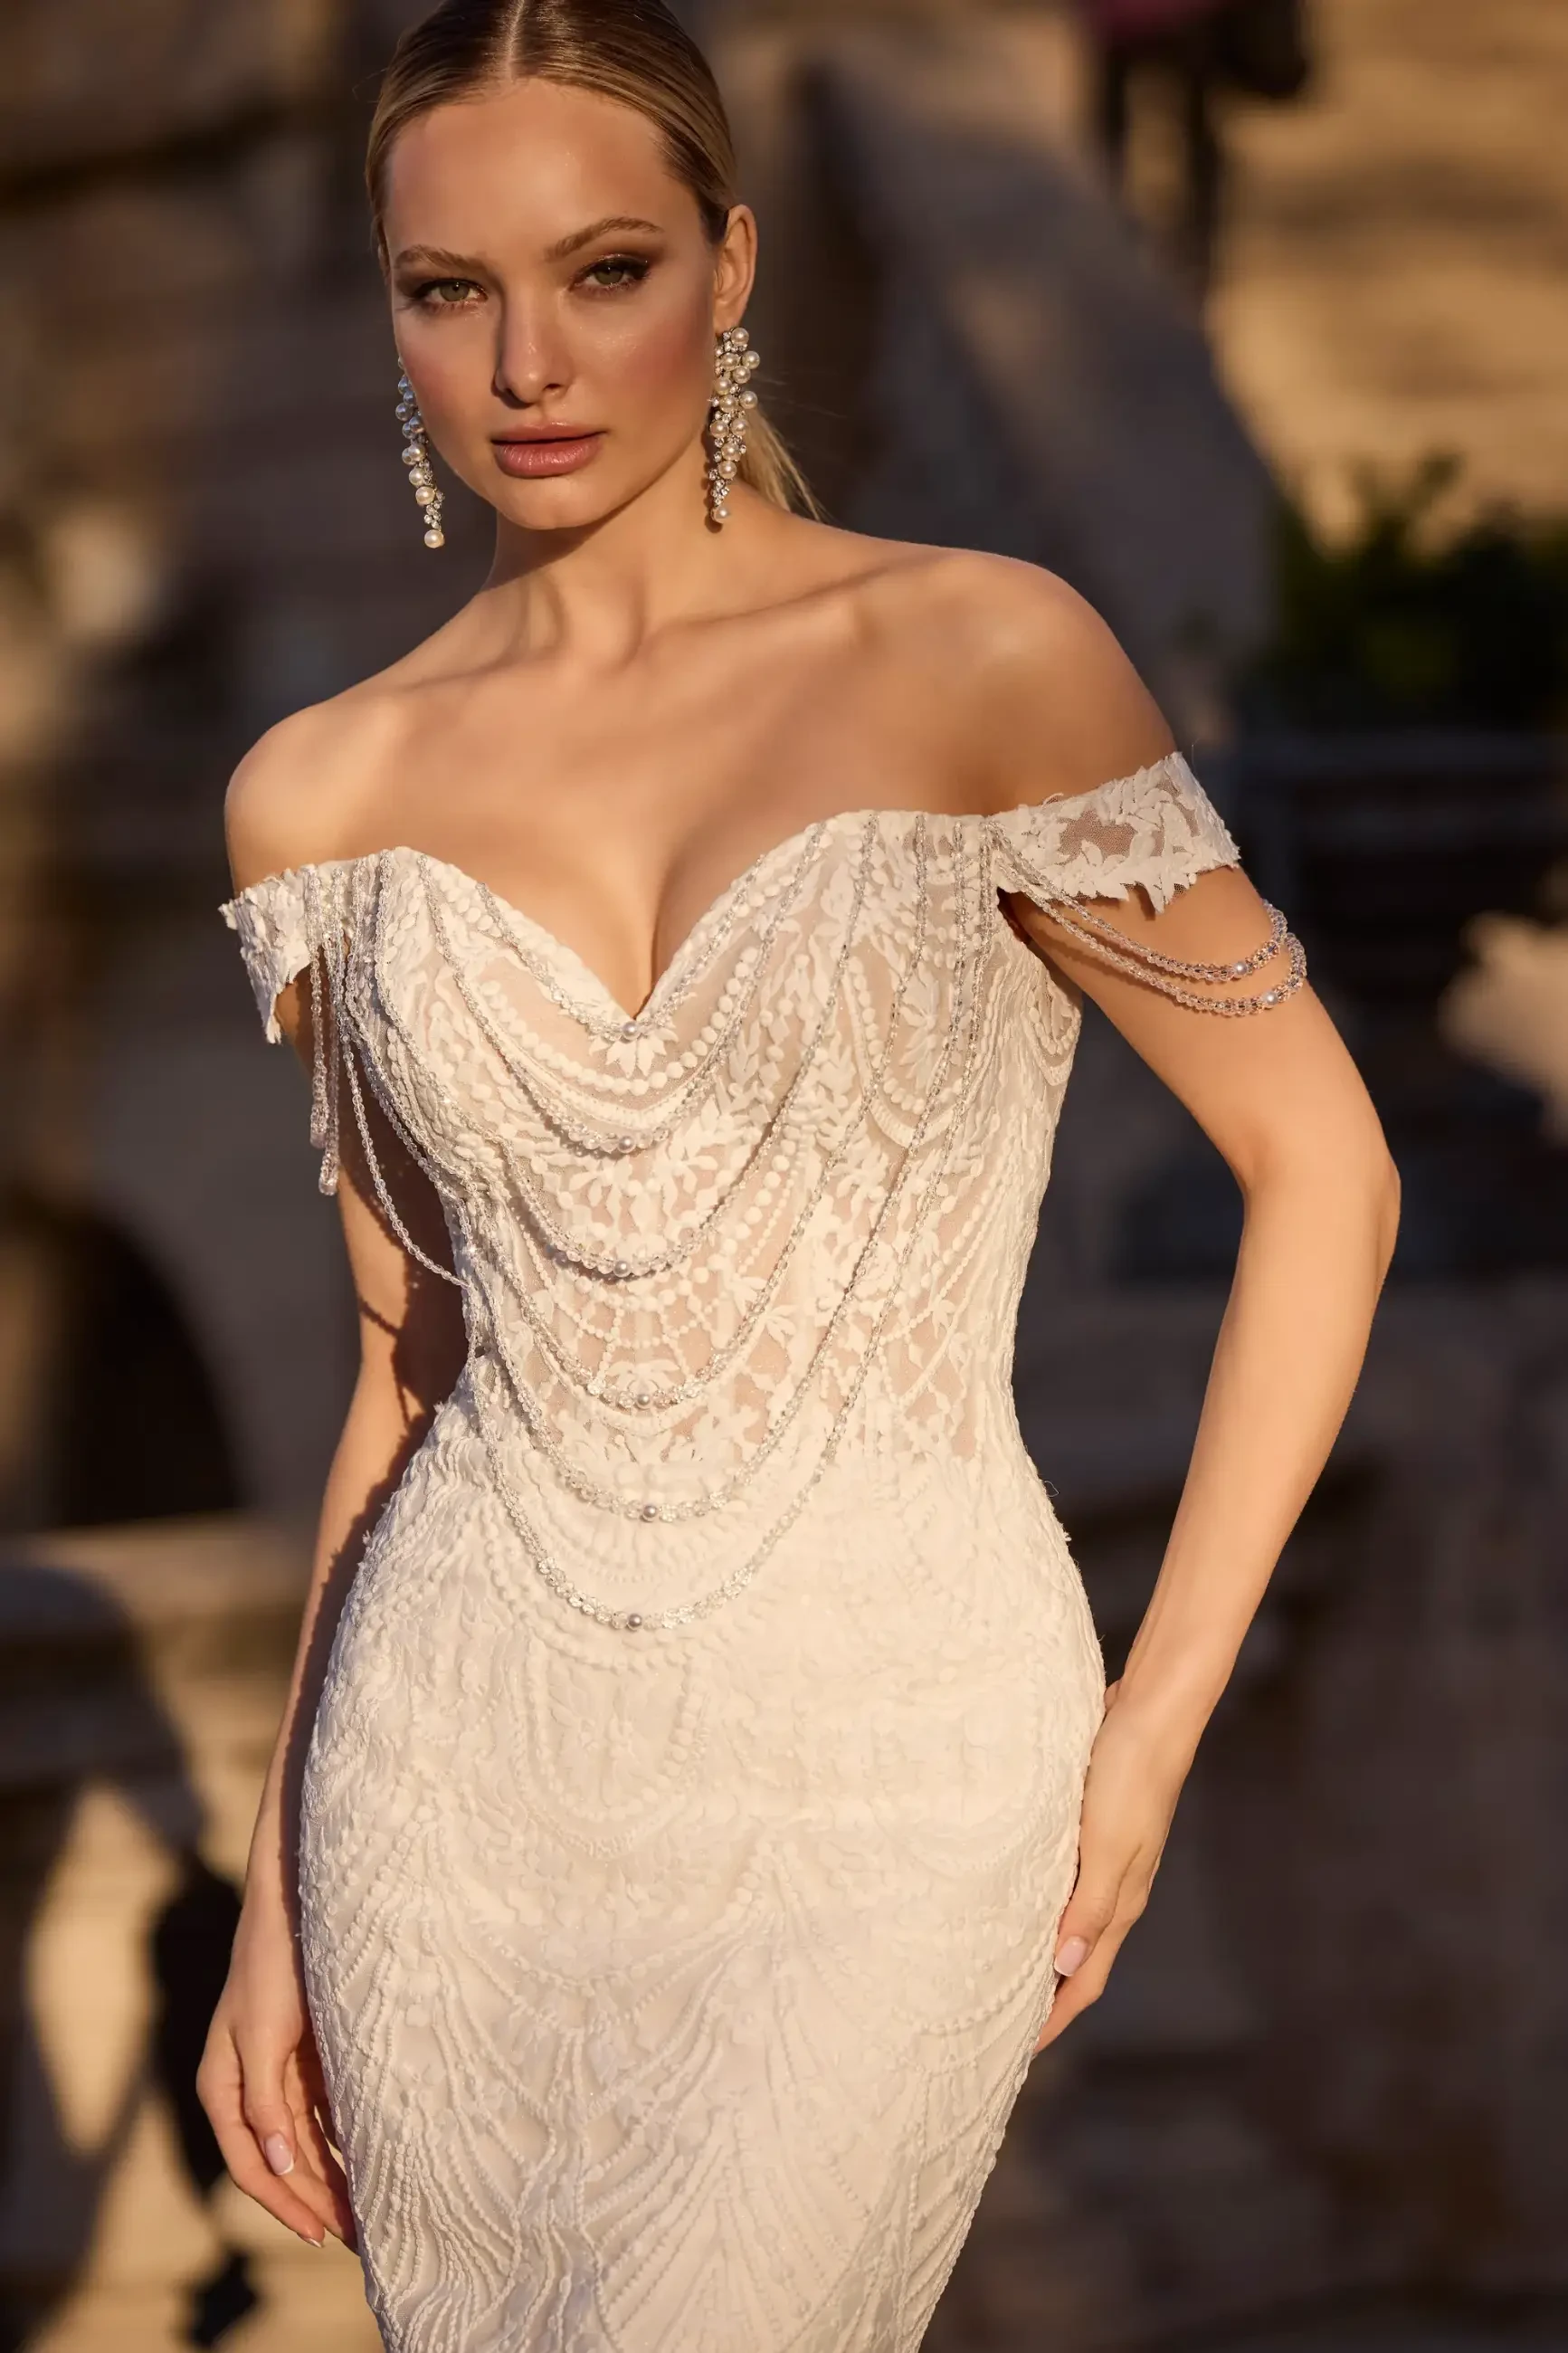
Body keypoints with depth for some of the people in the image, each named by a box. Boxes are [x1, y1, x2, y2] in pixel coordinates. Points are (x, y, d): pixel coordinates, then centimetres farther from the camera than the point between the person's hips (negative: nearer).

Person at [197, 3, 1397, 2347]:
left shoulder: (983, 664, -8)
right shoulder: (329, 794, 4)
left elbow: (1319, 1159, -3)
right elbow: (415, 1355, 12)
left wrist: (1158, 1719, -6)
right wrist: (276, 1894, 10)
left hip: (878, 1799, -4)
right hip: (465, 1776, 4)